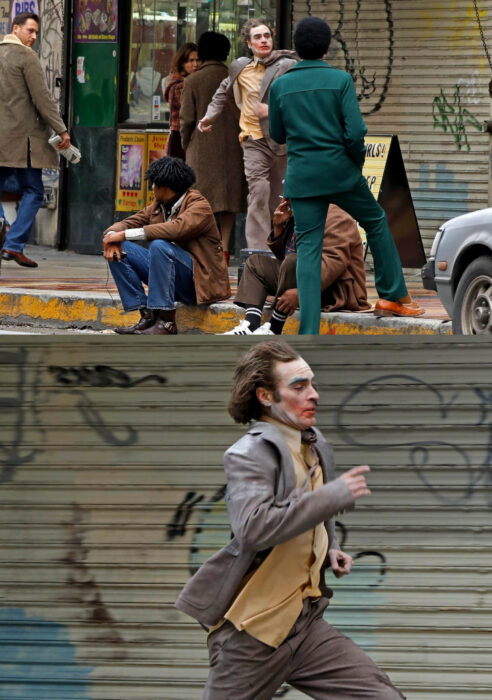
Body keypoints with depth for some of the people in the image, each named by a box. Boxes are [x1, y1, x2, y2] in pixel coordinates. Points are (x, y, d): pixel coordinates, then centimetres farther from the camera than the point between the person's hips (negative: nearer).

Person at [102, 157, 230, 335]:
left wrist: (125, 234, -30)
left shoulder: (199, 206, -11)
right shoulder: (158, 206, 13)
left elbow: (177, 228, -30)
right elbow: (128, 223, 11)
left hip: (198, 279, -8)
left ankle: (166, 322, -31)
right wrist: (112, 235, -16)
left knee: (159, 246, -33)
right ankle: (147, 316, -11)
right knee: (118, 251, -4)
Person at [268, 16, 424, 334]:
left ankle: (309, 333, -7)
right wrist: (357, 162, 5)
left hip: (302, 177, 2)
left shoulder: (280, 86, 1)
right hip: (341, 173, -2)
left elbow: (277, 135, 11)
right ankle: (393, 295, 27)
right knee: (376, 222, 22)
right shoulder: (341, 80, -7)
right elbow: (355, 131, -13)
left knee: (308, 249, 2)